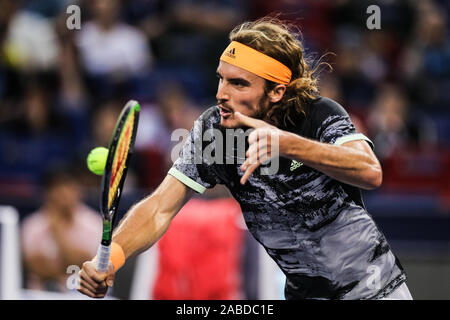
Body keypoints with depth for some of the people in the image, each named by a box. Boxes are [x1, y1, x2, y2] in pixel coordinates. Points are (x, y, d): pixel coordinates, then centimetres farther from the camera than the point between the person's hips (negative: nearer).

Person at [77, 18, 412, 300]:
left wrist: (286, 144, -54)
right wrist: (110, 258, -35)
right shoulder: (212, 130, -12)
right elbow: (160, 209, -16)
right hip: (303, 292, 3)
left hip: (377, 286, -3)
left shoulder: (322, 116, -22)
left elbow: (371, 173, -41)